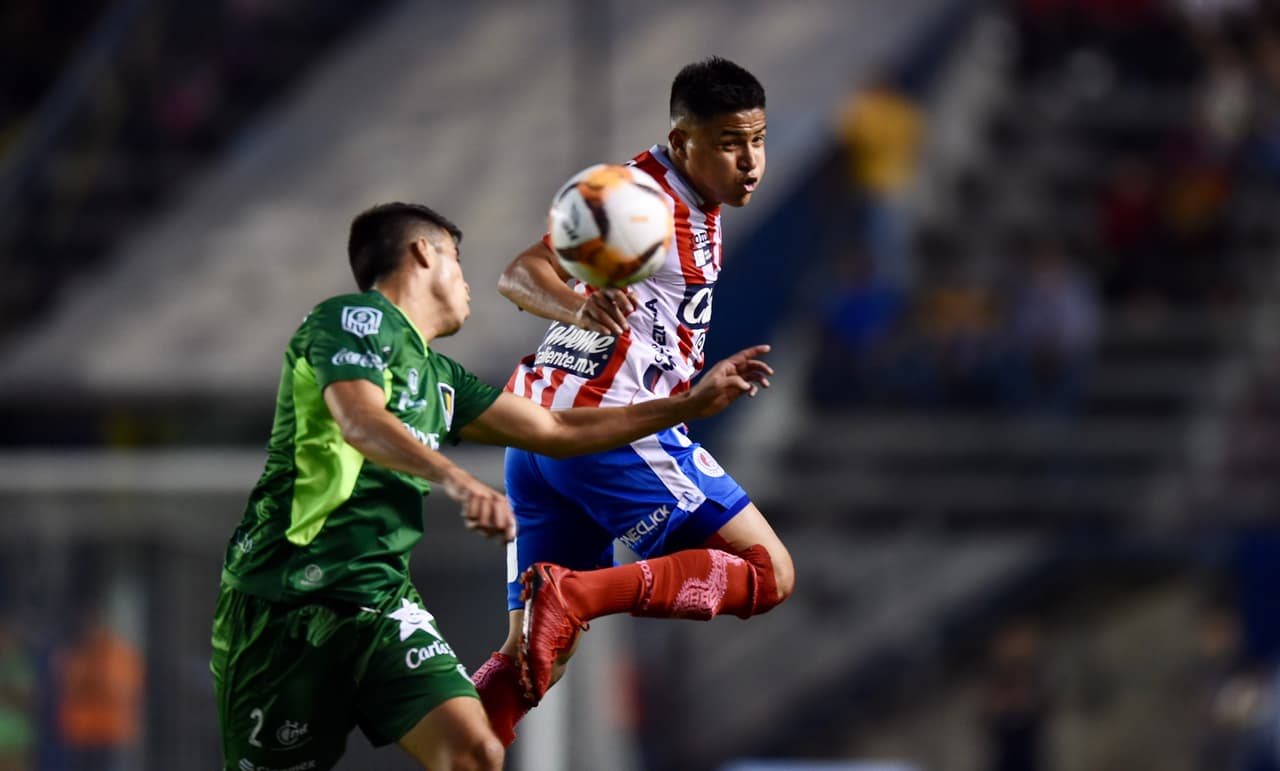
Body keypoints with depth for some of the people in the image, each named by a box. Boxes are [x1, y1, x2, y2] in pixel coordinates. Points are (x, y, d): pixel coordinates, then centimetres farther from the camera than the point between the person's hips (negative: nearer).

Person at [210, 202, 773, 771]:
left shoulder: (440, 379, 20)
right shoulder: (356, 319, -5)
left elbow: (556, 431, 27)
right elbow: (359, 421, -25)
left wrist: (692, 405, 27)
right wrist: (457, 482, -41)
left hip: (381, 601, 7)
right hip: (286, 604, -7)